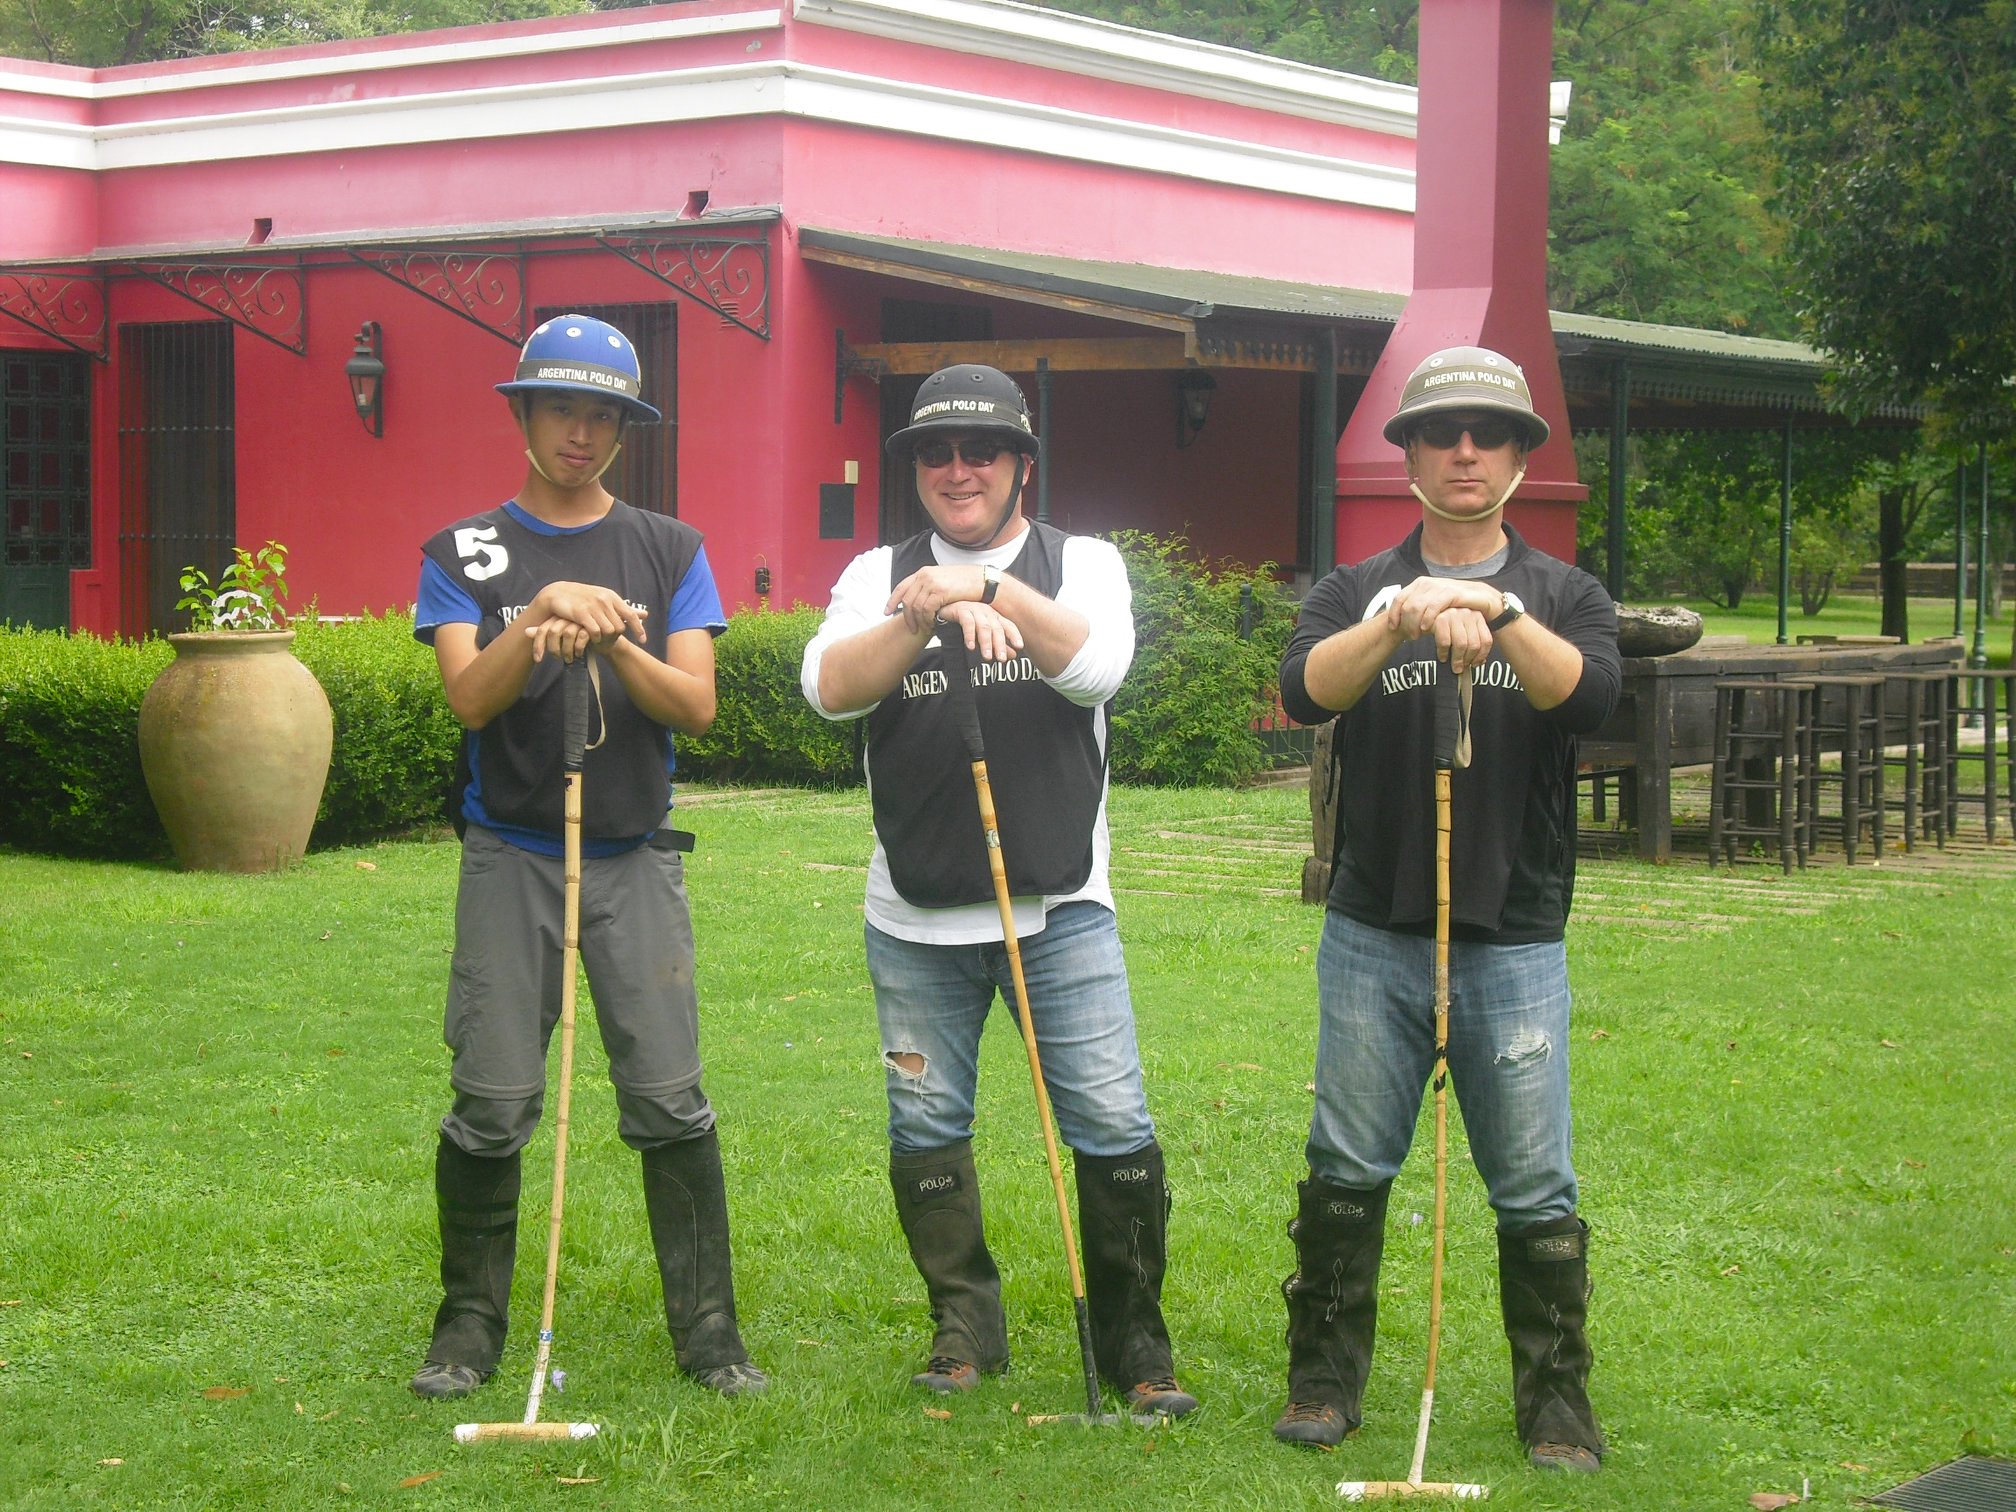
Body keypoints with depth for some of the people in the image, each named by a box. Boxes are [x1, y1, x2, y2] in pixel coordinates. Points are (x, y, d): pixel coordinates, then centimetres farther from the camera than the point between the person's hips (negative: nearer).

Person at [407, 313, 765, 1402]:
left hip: (635, 860, 1)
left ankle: (708, 1333, 4)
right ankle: (470, 1329, 11)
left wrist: (614, 647, -19)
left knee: (669, 1100, -4)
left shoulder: (669, 551, 10)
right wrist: (537, 624, -25)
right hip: (510, 858, -1)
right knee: (491, 1105, -3)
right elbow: (469, 696, -8)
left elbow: (695, 704, -1)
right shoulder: (465, 552, 7)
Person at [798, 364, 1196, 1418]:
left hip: (1062, 906, -2)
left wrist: (996, 589, -25)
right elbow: (828, 688, -10)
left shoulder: (1082, 564, 6)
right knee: (926, 1128, 8)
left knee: (1114, 1126, -5)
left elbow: (1098, 668, -15)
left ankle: (1133, 1342, 9)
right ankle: (965, 1329, 24)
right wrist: (923, 618, -25)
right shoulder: (881, 577, 8)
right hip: (916, 916, 2)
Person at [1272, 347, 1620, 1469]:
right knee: (1347, 1172, 5)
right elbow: (1305, 692, -12)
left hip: (1516, 944, -1)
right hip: (1373, 936, 1)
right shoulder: (1357, 593, 8)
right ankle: (1325, 1381, 18)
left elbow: (1590, 695, -14)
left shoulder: (1565, 595, 8)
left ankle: (1557, 1407, 13)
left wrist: (1493, 608, -29)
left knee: (1536, 1192, 1)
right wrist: (1401, 617, -29)